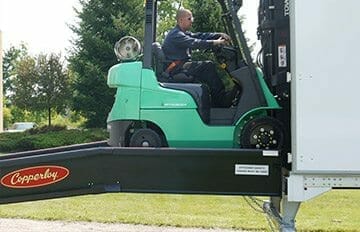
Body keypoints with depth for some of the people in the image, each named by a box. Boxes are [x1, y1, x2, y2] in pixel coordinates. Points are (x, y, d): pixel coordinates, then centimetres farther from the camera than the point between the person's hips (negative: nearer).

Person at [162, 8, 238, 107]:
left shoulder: (183, 33, 21)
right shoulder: (175, 35, -12)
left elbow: (200, 35, 11)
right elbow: (194, 43, -25)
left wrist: (220, 35, -2)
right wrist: (215, 42, -25)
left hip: (182, 65, 11)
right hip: (175, 68, -11)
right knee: (208, 65, -19)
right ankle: (221, 100, -17)